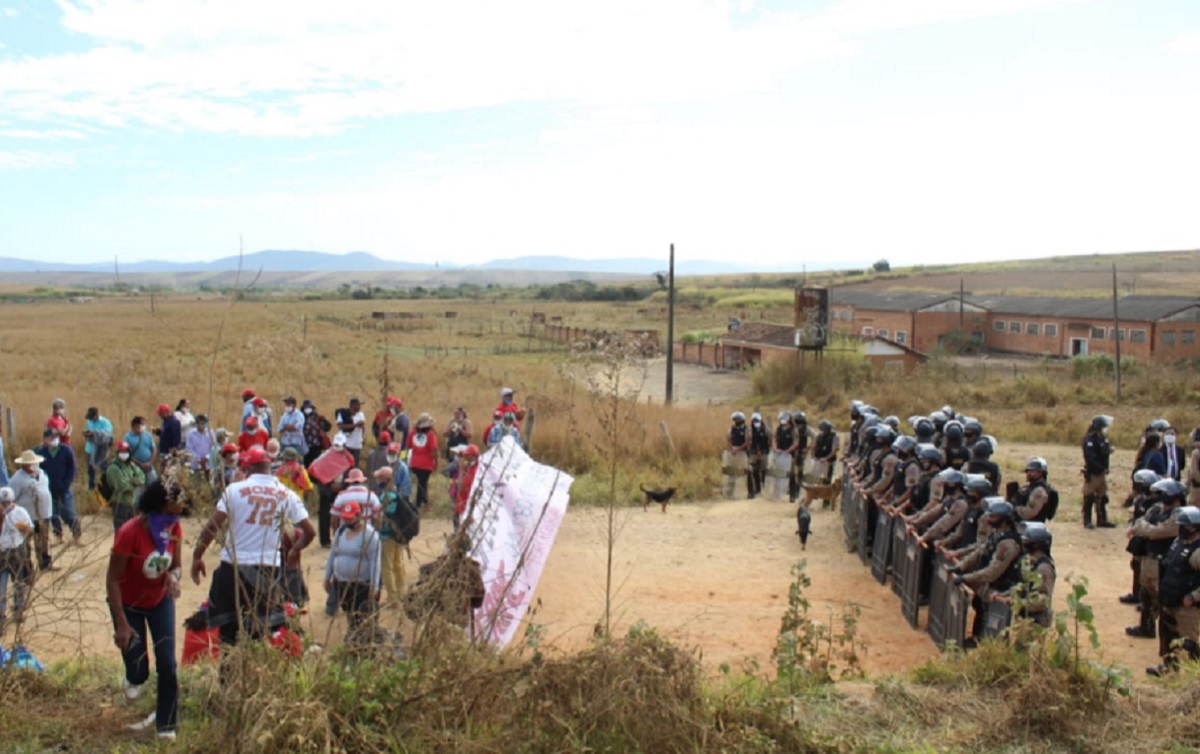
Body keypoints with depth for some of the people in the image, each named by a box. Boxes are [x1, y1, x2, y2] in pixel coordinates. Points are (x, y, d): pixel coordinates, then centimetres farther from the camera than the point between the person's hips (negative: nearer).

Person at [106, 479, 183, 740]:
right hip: (129, 604, -3)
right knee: (138, 670, 0)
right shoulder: (130, 532, -31)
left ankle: (166, 725, 13)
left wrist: (173, 576, -29)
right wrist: (121, 624, -24)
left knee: (167, 665, -4)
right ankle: (134, 679, 39)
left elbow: (176, 565, -3)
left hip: (161, 601, 4)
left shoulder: (174, 528, -15)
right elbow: (112, 580, -24)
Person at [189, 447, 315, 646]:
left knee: (228, 628, 11)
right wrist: (295, 550, 21)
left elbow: (212, 526, -10)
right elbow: (309, 531, 2)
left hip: (234, 565, -2)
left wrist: (197, 557, 0)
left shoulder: (235, 489, -4)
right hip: (268, 568, 2)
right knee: (260, 629, 12)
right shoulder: (287, 495, 3)